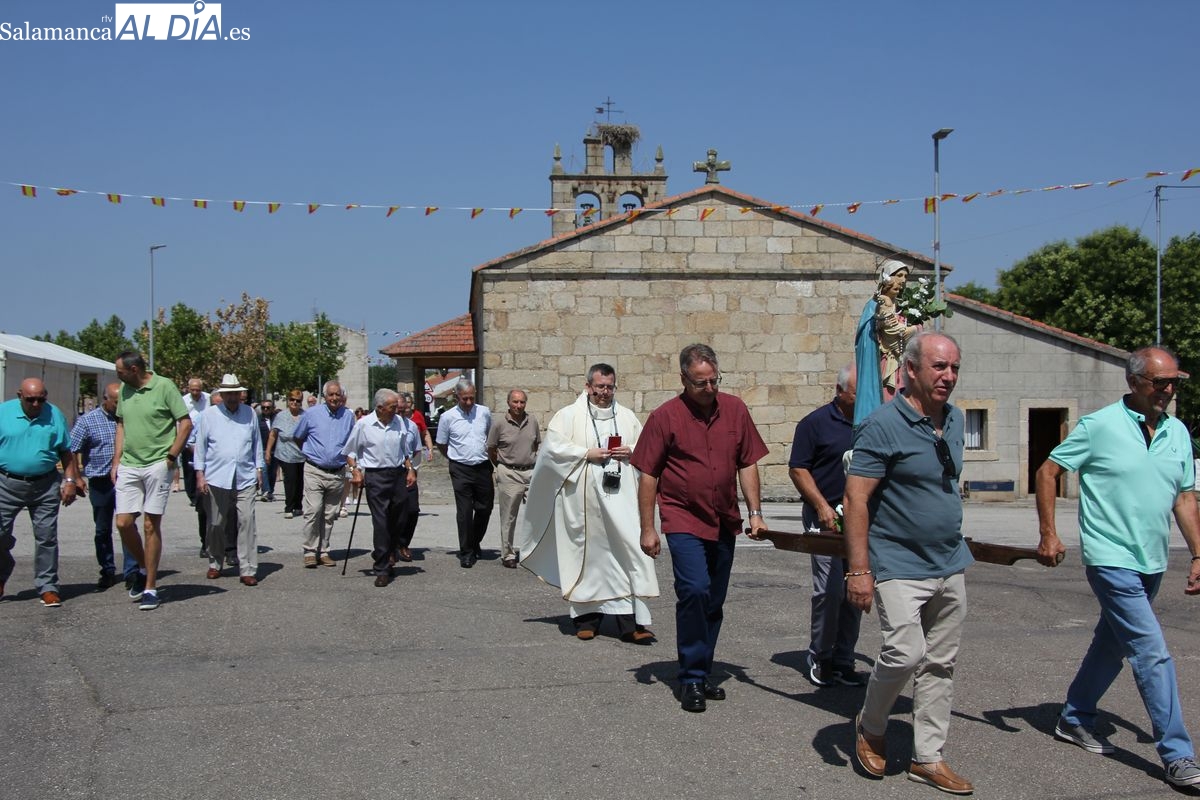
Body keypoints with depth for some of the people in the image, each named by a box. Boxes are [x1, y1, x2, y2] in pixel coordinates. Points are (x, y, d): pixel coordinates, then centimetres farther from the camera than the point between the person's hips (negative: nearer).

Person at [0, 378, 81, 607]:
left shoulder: (55, 415, 5)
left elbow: (66, 452, 9)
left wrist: (70, 481, 2)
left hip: (45, 485, 1)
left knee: (46, 538, 2)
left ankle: (47, 587, 10)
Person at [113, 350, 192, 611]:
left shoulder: (164, 387, -8)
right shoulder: (125, 390, 10)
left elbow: (186, 423, -9)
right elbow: (121, 425, 19)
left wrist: (171, 457, -12)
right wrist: (116, 461, 12)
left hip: (157, 465, -5)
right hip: (128, 466, 5)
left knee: (151, 525, -1)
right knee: (123, 523, 1)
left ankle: (150, 587, 8)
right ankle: (143, 569, 26)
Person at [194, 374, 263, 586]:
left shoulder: (250, 414, 9)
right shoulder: (209, 414, 4)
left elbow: (257, 443, 15)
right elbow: (200, 446, 4)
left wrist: (259, 469, 11)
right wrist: (200, 474, 0)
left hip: (245, 479, 1)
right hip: (216, 478, 0)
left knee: (246, 521, -7)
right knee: (216, 524, 8)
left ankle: (248, 570, -6)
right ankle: (215, 563, 26)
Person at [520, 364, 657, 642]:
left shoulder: (627, 417, 16)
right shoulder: (568, 416, 5)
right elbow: (554, 447, -5)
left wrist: (631, 452, -1)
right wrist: (587, 454, -12)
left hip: (620, 498, 2)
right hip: (583, 500, -2)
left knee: (630, 552, -8)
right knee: (587, 556, 3)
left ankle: (632, 622, -9)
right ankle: (587, 617, 15)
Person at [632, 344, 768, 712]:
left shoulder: (735, 410, 4)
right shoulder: (665, 416, -7)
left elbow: (747, 464, 10)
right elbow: (648, 476, -4)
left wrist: (755, 512, 3)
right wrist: (647, 529, -6)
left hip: (724, 523, 5)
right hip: (684, 520, -4)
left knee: (714, 601, 11)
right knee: (695, 591, -16)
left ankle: (701, 673, 25)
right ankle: (692, 679, -4)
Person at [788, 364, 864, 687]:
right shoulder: (816, 423, -3)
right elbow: (797, 469, -3)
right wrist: (822, 506, -12)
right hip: (826, 516, -5)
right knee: (830, 590, -9)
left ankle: (843, 661, 16)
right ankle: (818, 658, 8)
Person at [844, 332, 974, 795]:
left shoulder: (954, 421, 9)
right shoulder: (883, 425, -14)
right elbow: (856, 499, -17)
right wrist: (858, 570, -21)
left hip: (950, 566, 7)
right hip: (900, 566, -7)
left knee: (940, 664, 10)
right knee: (906, 652, -16)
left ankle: (928, 758, 21)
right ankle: (870, 727, 11)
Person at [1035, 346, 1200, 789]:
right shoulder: (1099, 426, -10)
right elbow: (1047, 472, -5)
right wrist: (1048, 534, -9)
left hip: (1151, 563, 6)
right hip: (1111, 560, -6)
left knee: (1112, 644, 17)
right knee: (1153, 654, -10)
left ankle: (1075, 720, 34)